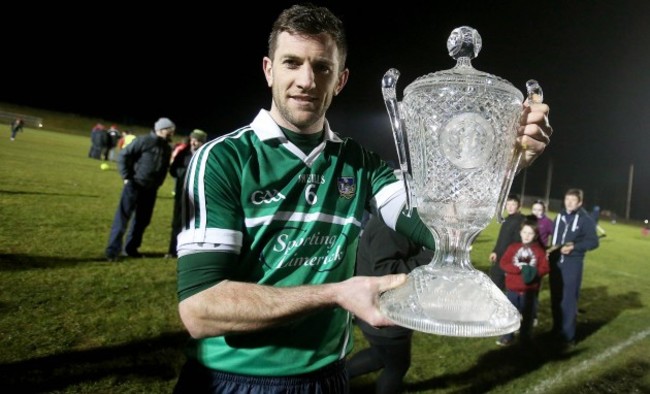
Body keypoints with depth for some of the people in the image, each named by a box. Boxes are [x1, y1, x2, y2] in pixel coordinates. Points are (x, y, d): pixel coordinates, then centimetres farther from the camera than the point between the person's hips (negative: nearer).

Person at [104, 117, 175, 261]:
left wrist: (158, 183, 9)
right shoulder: (143, 141, -10)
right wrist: (126, 176, -10)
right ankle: (113, 250, -1)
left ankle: (131, 248, 21)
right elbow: (123, 155, -8)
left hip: (150, 189, 6)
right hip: (135, 185, -6)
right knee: (123, 217, -5)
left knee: (142, 220, 9)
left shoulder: (167, 148, 8)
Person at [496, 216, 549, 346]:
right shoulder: (513, 247, 0)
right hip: (512, 288, 1)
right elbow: (503, 263, -5)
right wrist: (518, 268, -18)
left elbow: (545, 268, -5)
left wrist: (534, 273, -23)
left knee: (527, 314, 9)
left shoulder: (539, 250, 0)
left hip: (530, 290, 0)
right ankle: (508, 336, 18)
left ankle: (526, 337, 25)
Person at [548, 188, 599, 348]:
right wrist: (552, 249, 2)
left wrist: (574, 247, -19)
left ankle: (568, 336, 8)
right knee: (556, 297, 12)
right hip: (556, 261, 6)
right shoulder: (560, 216, 9)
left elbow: (594, 242, -9)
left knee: (569, 299, -3)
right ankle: (557, 329, 26)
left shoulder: (586, 219, -8)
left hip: (573, 263, -5)